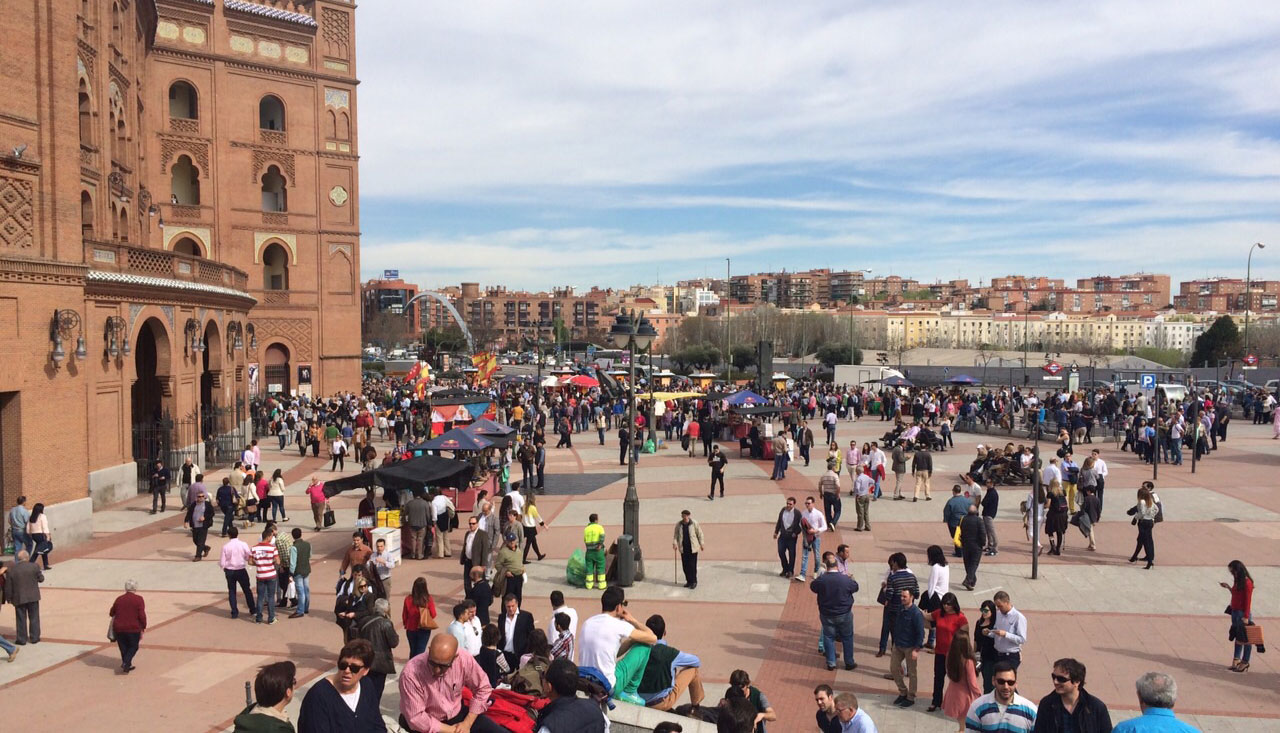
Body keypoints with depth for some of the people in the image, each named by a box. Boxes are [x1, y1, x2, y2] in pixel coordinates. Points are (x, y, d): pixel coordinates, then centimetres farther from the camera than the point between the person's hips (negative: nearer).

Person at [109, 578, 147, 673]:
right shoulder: (139, 599, -8)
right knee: (133, 647, 13)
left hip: (119, 628, 3)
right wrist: (143, 627, -2)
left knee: (123, 648, 17)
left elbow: (112, 613, 15)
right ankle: (126, 663, -7)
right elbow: (142, 615, -13)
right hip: (133, 629, -3)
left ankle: (127, 665, 21)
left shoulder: (119, 599, 4)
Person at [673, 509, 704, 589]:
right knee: (685, 565, 6)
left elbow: (700, 534, 2)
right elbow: (675, 534, 3)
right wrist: (674, 543, -12)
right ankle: (688, 581, 20)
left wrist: (701, 544, 4)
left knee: (692, 565, -4)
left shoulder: (694, 524, -6)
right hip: (683, 548, 3)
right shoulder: (678, 524, 1)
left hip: (693, 548, -3)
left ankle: (694, 582, 8)